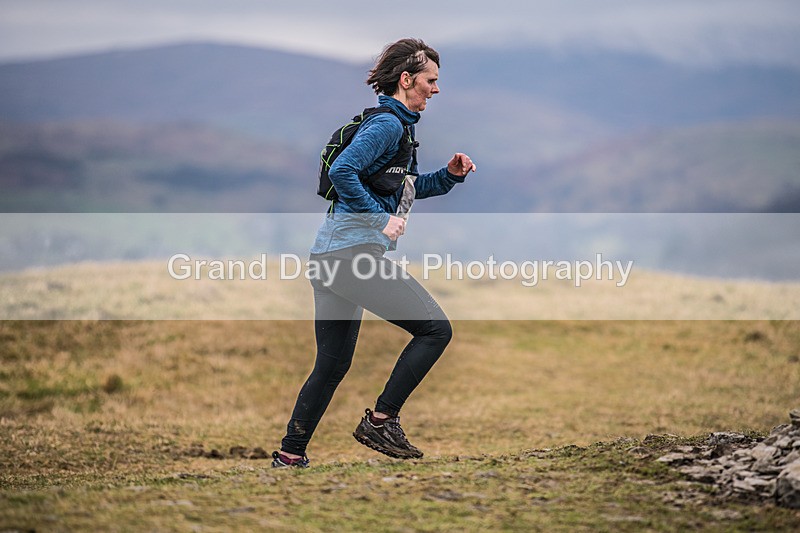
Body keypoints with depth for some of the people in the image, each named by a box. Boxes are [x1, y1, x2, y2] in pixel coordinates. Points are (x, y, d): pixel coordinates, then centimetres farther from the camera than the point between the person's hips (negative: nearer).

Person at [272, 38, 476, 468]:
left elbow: (405, 188, 32)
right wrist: (381, 219, -18)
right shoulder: (388, 124, -10)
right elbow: (342, 171, -23)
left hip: (330, 253, 11)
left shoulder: (398, 125, 21)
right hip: (355, 249, -10)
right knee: (435, 328, -8)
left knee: (333, 364, 15)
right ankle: (380, 421, -7)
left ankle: (290, 455, 17)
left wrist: (449, 175, 17)